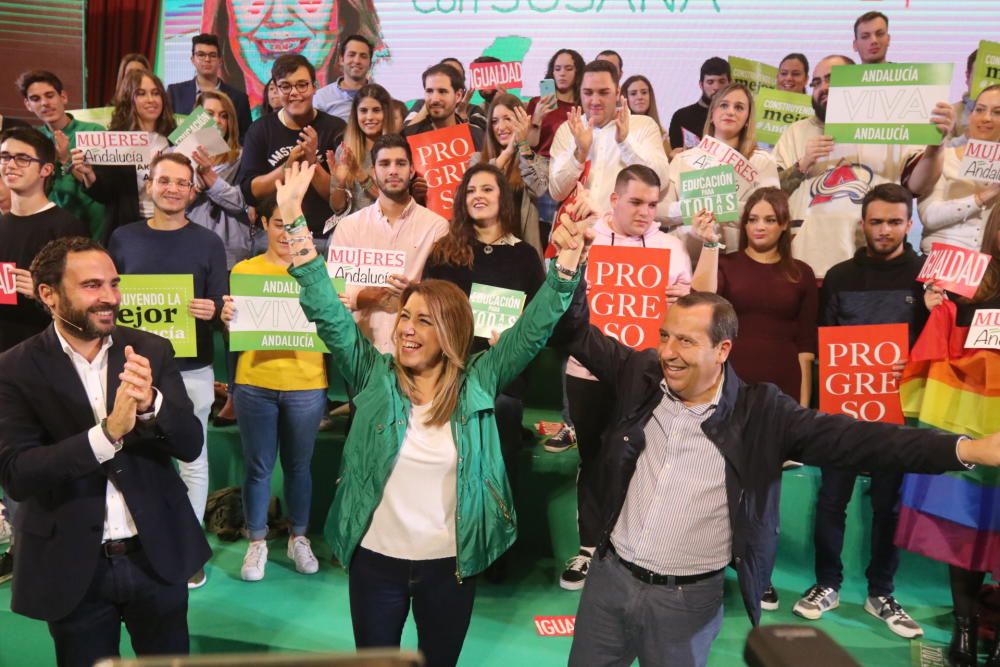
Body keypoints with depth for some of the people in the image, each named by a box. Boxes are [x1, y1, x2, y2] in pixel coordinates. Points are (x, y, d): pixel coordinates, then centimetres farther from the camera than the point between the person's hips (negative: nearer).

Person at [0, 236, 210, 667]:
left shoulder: (151, 351, -4)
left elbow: (191, 445, -7)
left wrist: (150, 403, -27)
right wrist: (107, 433, -31)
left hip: (158, 555, 2)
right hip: (72, 566, -2)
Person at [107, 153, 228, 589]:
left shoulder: (208, 243, 2)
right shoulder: (123, 238, 6)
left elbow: (219, 308, 1)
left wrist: (212, 311, -21)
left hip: (192, 369, -1)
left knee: (193, 461, 7)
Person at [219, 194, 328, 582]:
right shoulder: (244, 270, 4)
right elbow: (234, 331, 5)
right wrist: (227, 319, -17)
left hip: (306, 385, 0)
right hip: (255, 384, 0)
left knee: (298, 465, 12)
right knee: (258, 466, 8)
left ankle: (299, 538, 28)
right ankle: (257, 542, 23)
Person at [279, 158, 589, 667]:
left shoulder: (478, 382, -6)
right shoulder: (375, 376, -5)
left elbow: (533, 328, -10)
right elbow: (329, 314, -10)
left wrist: (569, 259, -23)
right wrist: (294, 221, -18)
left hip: (450, 564, 0)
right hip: (375, 559, 1)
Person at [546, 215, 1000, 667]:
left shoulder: (760, 413, -12)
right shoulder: (640, 376, -4)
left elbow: (847, 439, -17)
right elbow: (582, 334, 1)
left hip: (687, 600, -3)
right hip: (610, 577, 3)